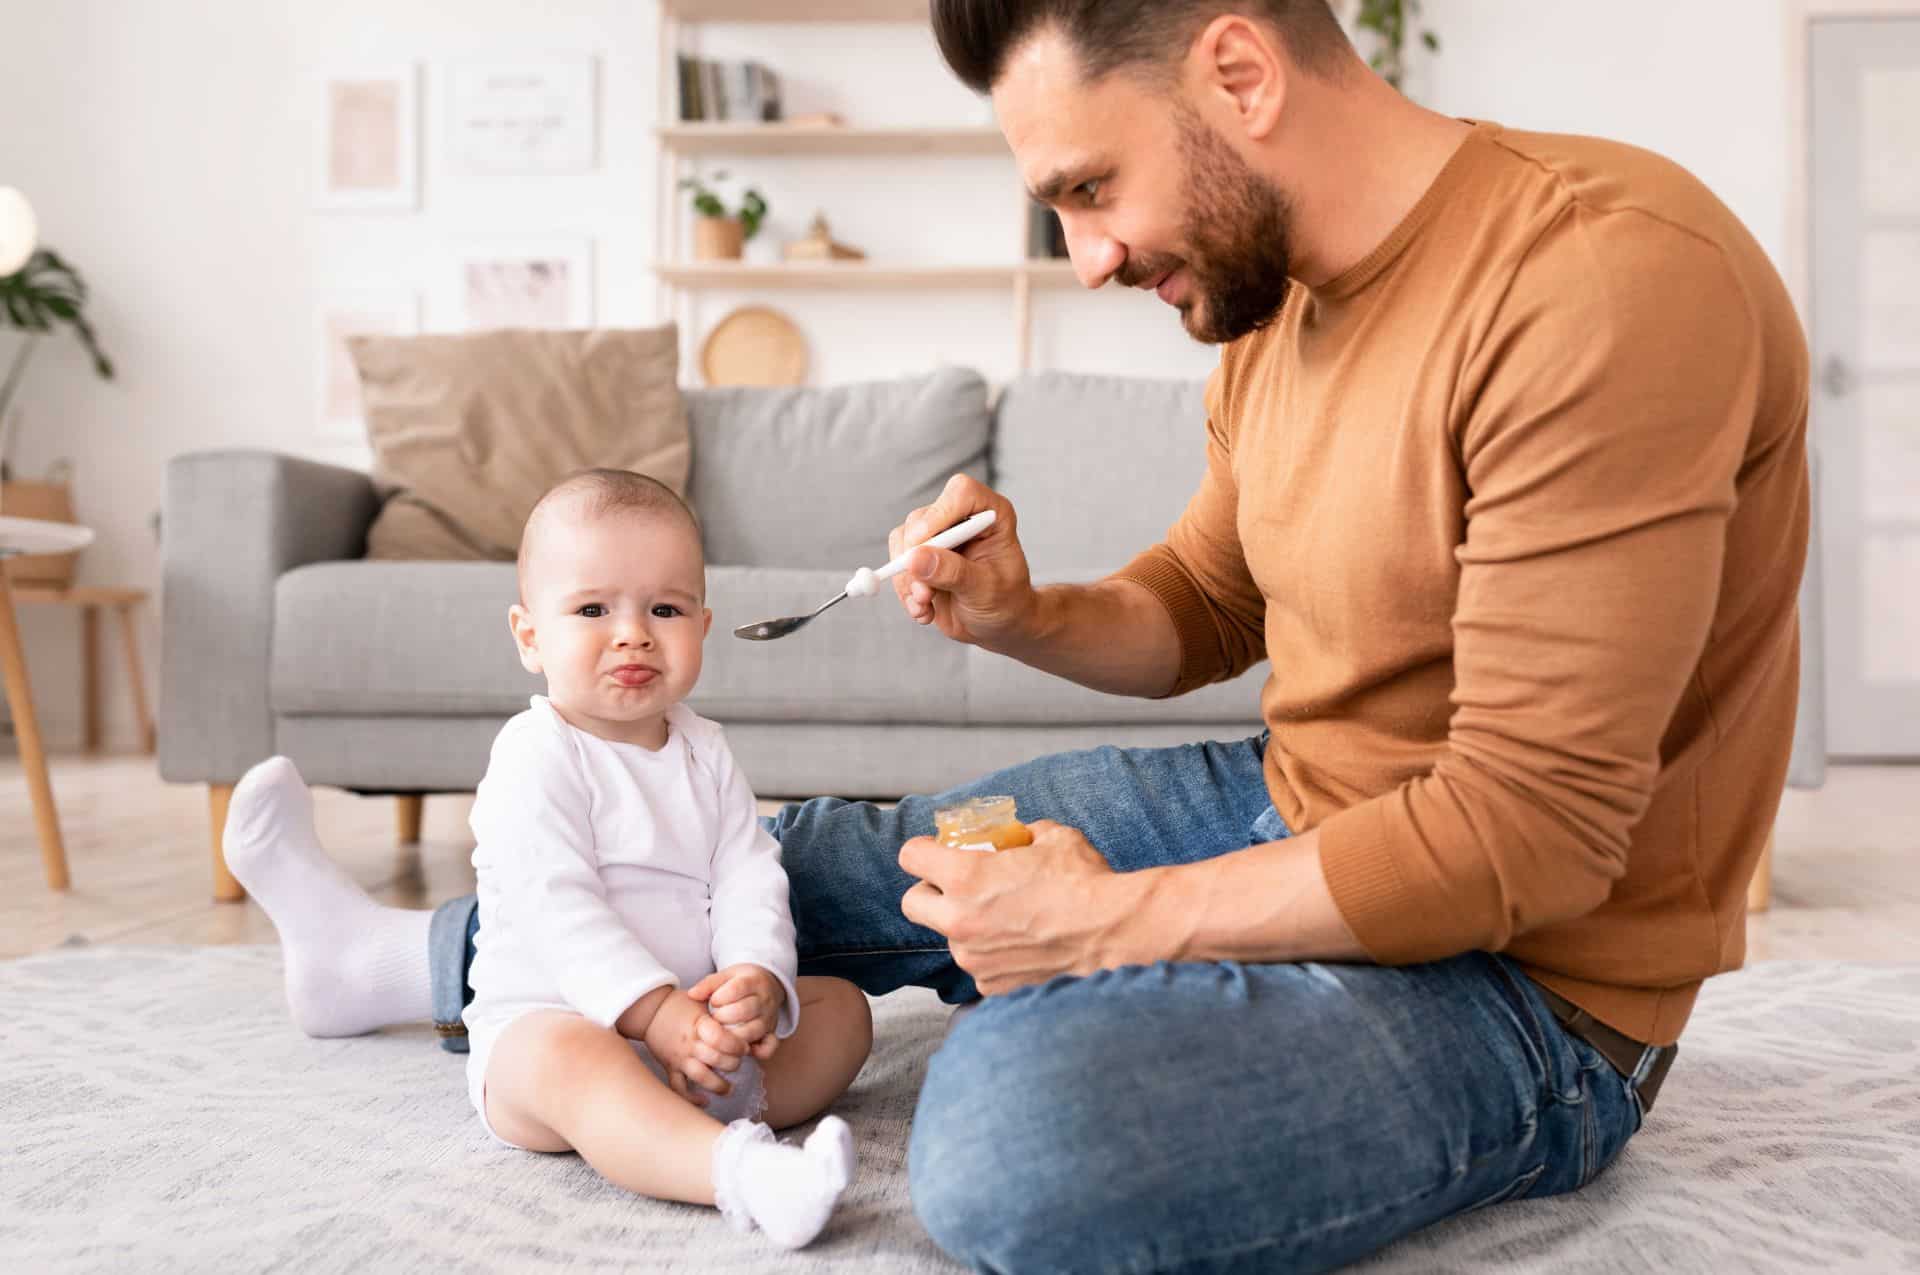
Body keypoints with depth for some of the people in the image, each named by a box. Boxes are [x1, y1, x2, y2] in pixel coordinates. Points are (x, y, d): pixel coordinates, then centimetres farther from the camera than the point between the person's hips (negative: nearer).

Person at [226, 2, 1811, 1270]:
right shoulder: (1277, 296, 2)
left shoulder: (1606, 278, -27)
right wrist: (1023, 616, -6)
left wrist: (1113, 921, -21)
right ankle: (421, 954, 35)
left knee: (1017, 1131, -32)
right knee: (834, 853, 12)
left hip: (1523, 976, -8)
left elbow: (1532, 830, -27)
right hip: (1285, 813, 8)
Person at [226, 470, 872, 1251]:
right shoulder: (535, 755, -11)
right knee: (568, 1058, -38)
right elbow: (555, 904, -21)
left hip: (701, 1030, 7)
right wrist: (654, 1009, -30)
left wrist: (759, 980, -21)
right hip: (545, 1022, -7)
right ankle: (738, 1170, -59)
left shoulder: (705, 753, 8)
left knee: (841, 1009, 0)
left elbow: (749, 879, -1)